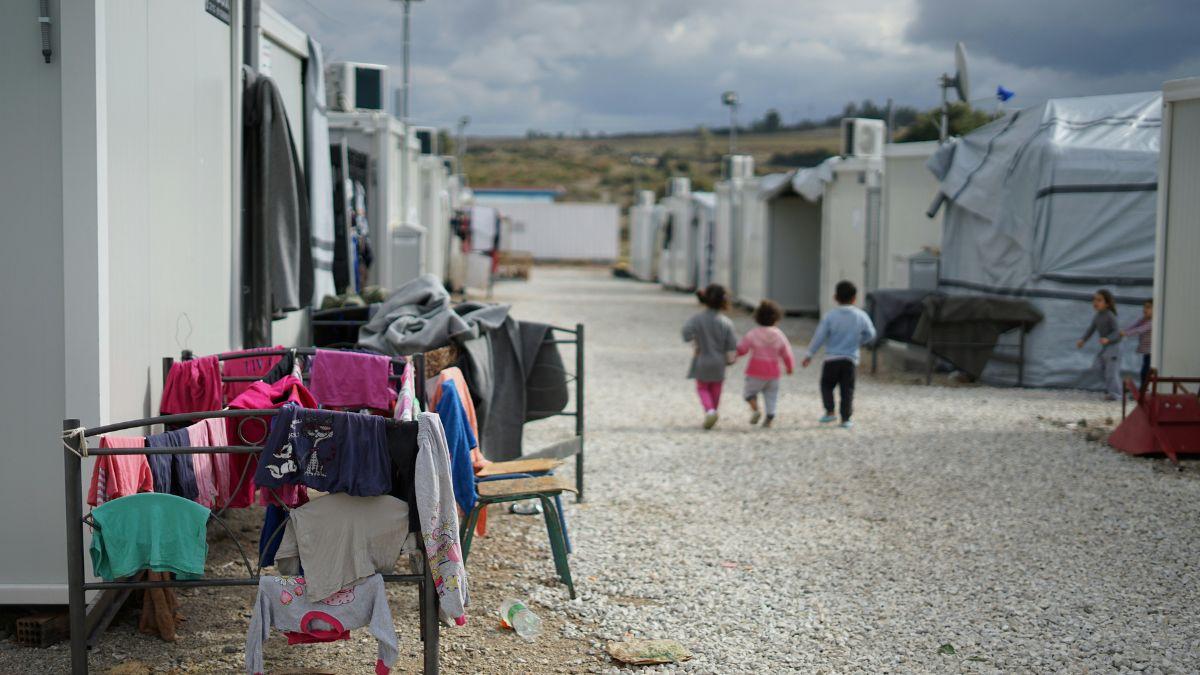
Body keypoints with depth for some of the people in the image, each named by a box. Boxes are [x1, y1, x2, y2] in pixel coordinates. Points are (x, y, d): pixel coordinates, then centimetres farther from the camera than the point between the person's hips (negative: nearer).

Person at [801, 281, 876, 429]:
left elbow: (819, 337, -5)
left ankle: (830, 412, 4)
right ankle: (845, 419, 4)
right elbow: (870, 334, 10)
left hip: (832, 357, -1)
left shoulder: (830, 316, -6)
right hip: (850, 359, 1)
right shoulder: (861, 316, -1)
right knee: (847, 390, 6)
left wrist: (809, 354, 2)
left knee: (827, 385, 15)